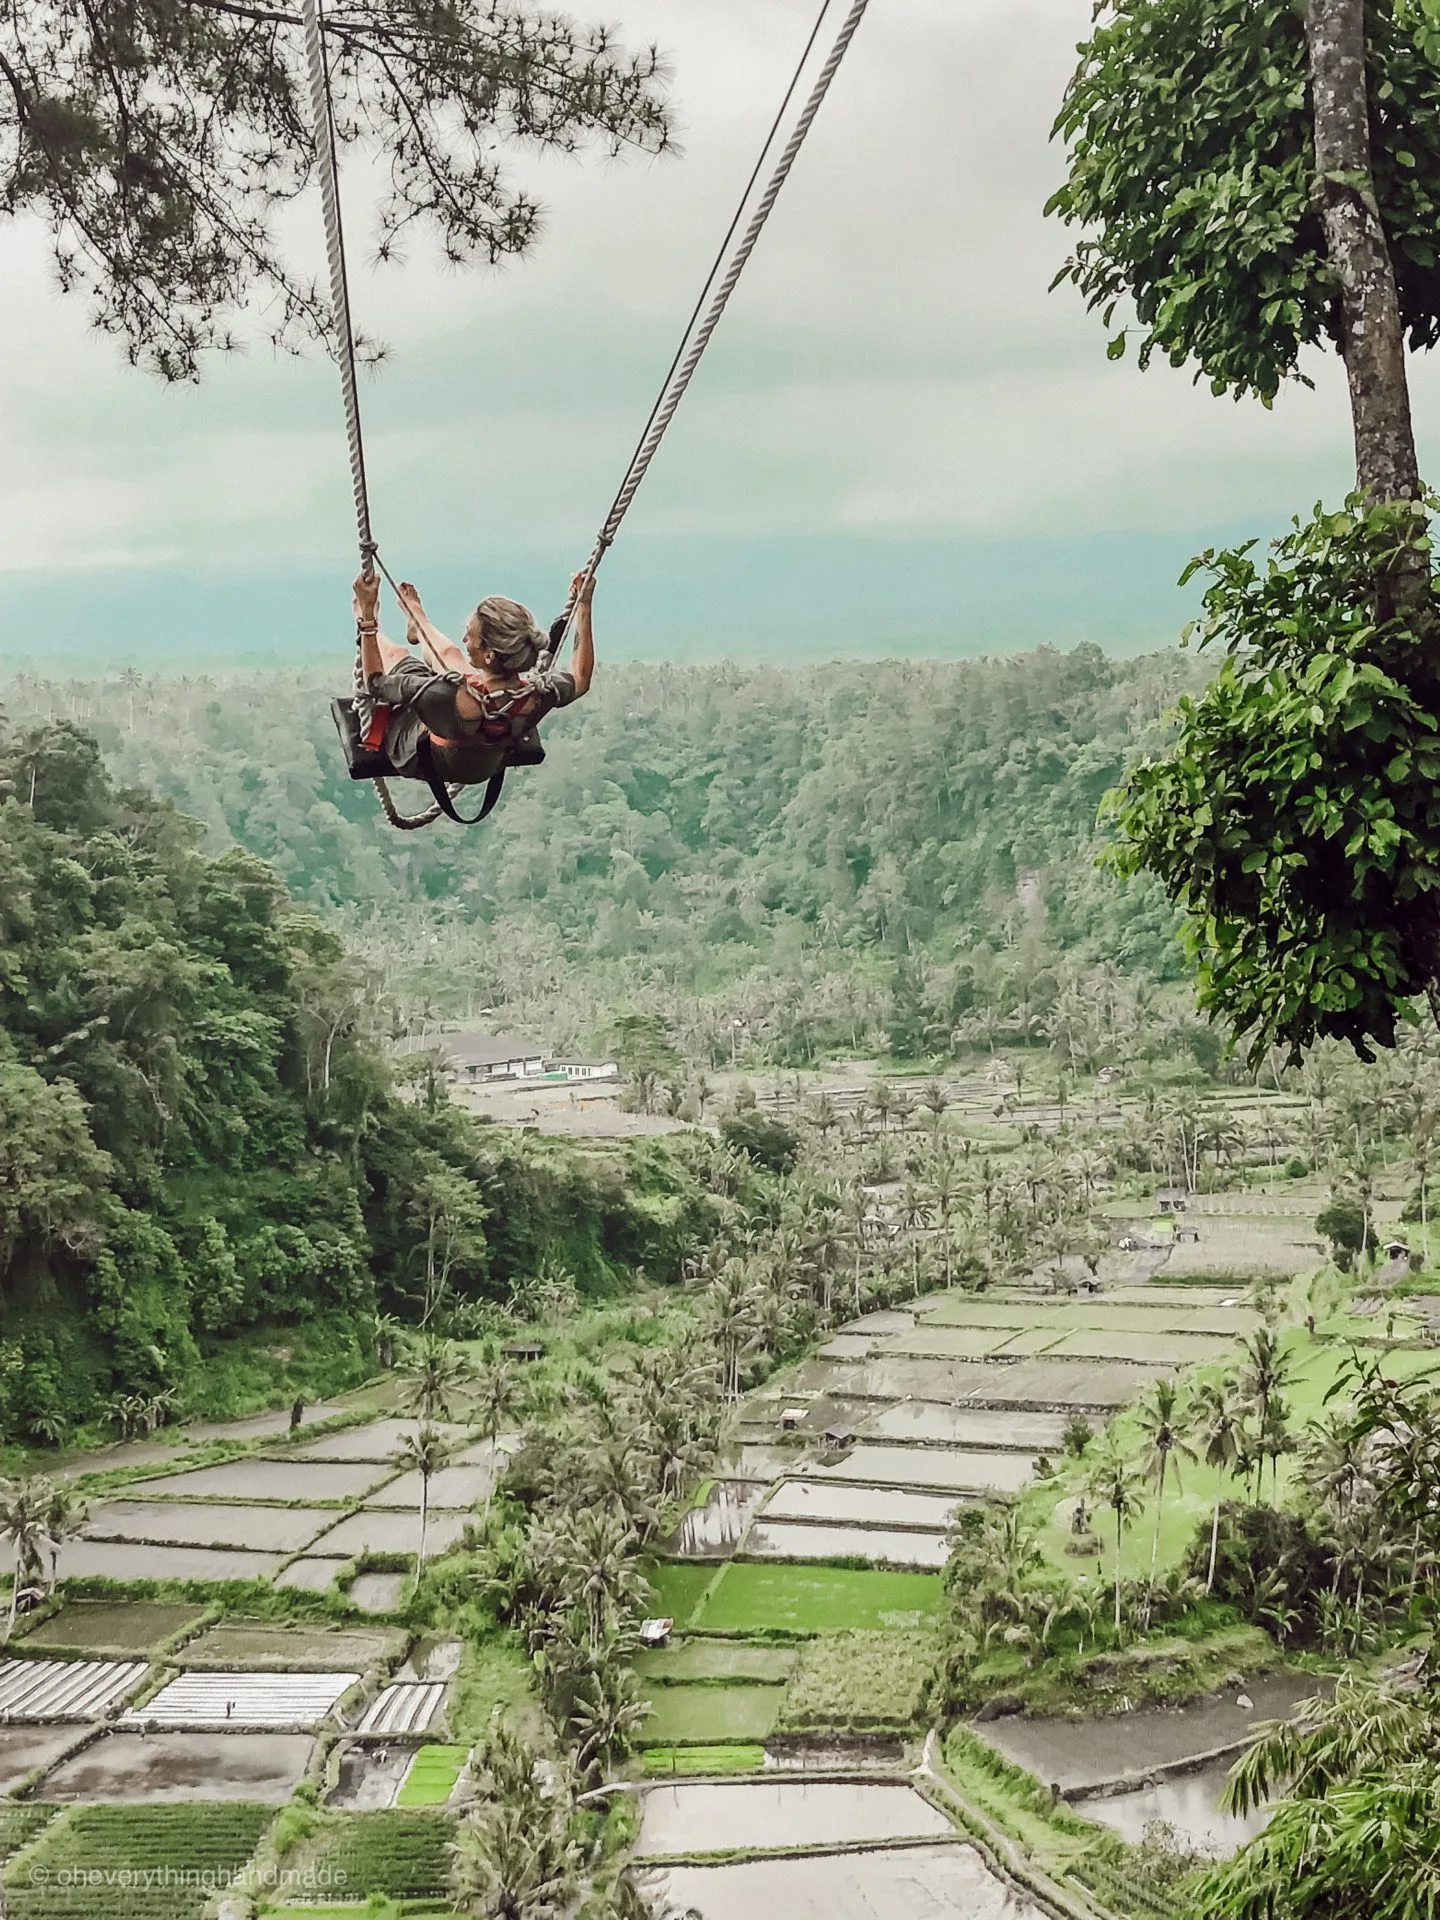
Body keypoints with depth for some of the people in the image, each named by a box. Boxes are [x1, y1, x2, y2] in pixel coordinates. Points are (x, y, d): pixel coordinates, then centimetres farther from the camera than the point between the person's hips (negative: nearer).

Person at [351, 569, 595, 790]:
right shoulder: (538, 694, -36)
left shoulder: (451, 696, -48)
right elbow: (580, 678, -11)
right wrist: (584, 606, -8)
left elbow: (376, 682, -33)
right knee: (448, 653, 23)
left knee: (395, 653, 18)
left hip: (421, 762, -4)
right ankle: (417, 625, 59)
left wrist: (367, 613, -30)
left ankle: (366, 618, 53)